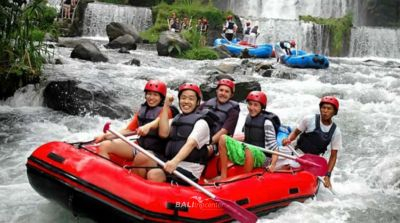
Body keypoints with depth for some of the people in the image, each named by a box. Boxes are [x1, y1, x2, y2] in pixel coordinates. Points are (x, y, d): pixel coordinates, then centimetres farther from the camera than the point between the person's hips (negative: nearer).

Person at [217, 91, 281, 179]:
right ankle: (223, 176, -9)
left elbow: (273, 145, -14)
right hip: (246, 154, 8)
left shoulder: (266, 122, -12)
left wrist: (273, 164, -24)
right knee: (223, 139, -5)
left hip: (262, 156, -7)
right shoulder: (248, 117, 8)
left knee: (249, 149, -40)